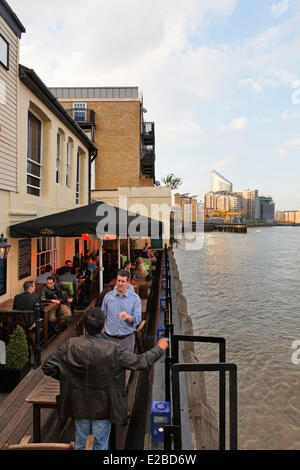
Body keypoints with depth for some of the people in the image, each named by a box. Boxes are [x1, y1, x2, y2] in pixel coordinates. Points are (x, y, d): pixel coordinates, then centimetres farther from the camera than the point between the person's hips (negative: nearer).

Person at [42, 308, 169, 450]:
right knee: (100, 444, 21)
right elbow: (141, 362, -17)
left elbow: (48, 367, -12)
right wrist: (159, 348, -2)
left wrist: (65, 377, 4)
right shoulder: (113, 350, -26)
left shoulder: (70, 345, -20)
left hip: (79, 405, 3)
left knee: (80, 443, 27)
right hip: (103, 406, -3)